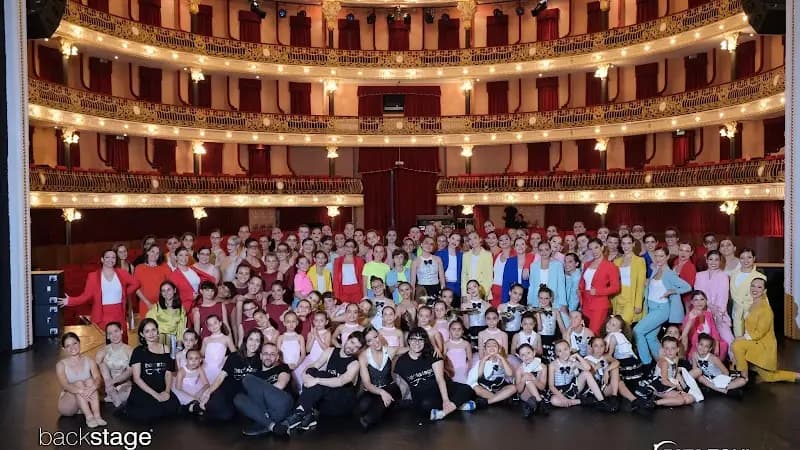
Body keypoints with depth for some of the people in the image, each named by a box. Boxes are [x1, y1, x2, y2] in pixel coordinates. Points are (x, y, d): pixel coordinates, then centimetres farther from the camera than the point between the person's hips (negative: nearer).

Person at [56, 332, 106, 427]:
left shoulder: (89, 361, 1)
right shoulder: (61, 365, -4)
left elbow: (98, 378, -15)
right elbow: (64, 385, -22)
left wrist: (92, 388, -40)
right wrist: (81, 391, -43)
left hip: (86, 403, 2)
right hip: (67, 405, -2)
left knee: (90, 381, -24)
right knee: (78, 383, -26)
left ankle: (97, 415, -37)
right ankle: (89, 417, -40)